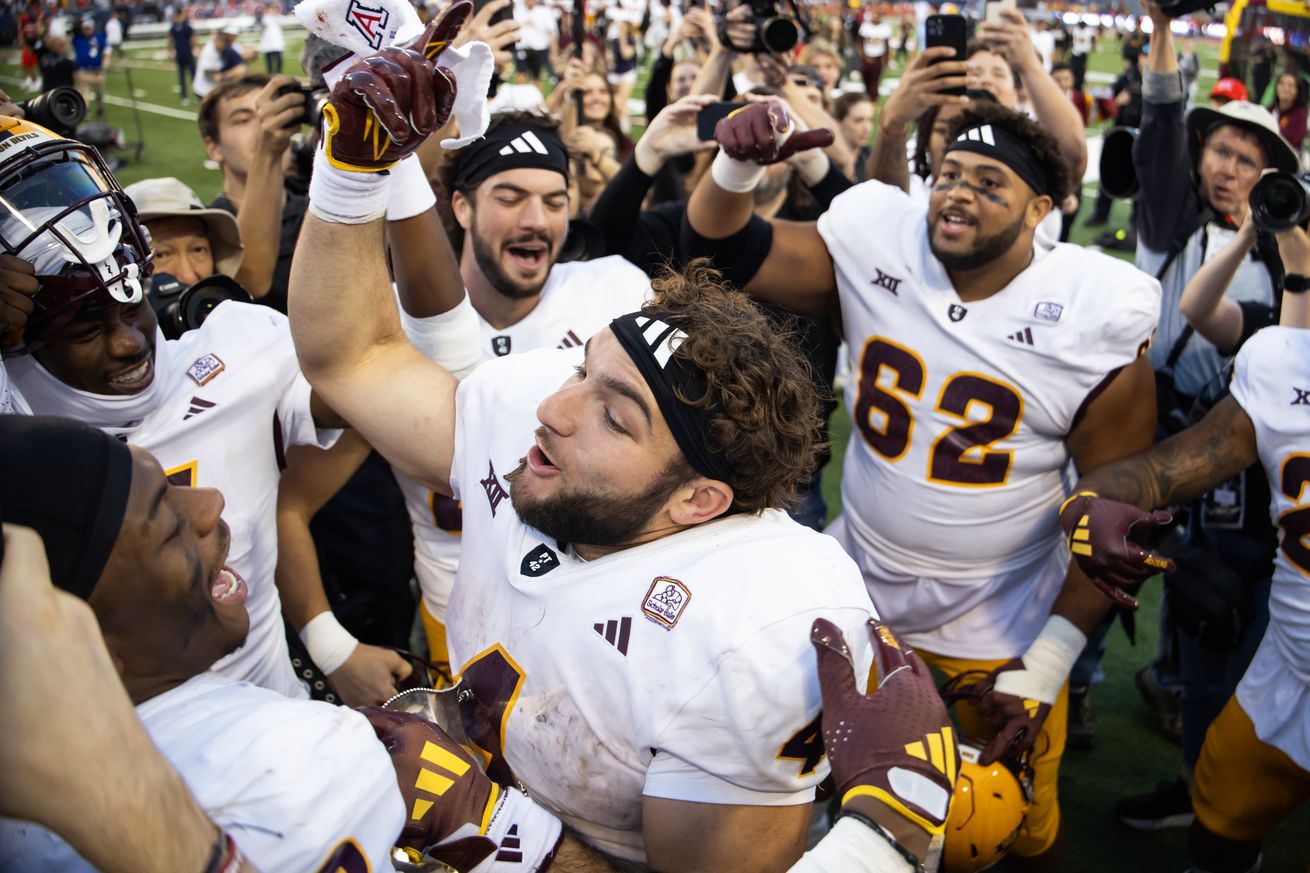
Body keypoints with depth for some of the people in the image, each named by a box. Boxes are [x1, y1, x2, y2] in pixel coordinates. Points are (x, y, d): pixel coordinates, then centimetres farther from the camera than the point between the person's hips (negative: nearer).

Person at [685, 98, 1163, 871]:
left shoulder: (1095, 324, -15)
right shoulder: (877, 248, -8)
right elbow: (723, 256, -8)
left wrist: (1050, 662, -12)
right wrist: (737, 168, -29)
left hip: (998, 635, -2)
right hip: (855, 602, 3)